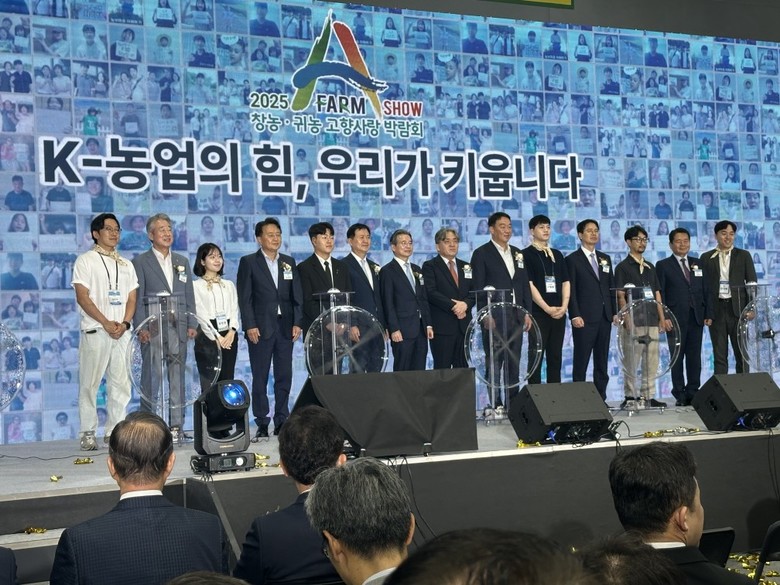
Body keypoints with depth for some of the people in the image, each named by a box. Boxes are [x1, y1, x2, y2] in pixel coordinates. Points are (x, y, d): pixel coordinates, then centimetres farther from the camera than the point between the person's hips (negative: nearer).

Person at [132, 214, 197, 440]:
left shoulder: (182, 261, 16)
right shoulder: (140, 262, 3)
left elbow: (189, 296, 15)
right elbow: (137, 298, -2)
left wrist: (192, 324, 7)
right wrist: (141, 328, -11)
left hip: (178, 328, 4)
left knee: (178, 378, 5)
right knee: (151, 379, -4)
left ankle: (177, 425, 9)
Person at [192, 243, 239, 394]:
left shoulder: (229, 285, 17)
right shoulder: (196, 286, 2)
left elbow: (234, 311, 9)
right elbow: (201, 314, -5)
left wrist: (232, 332, -8)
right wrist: (216, 338, -13)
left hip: (229, 337, 4)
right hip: (207, 337, -4)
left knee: (227, 381, 3)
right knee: (209, 384, -7)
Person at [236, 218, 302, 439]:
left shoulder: (289, 262, 14)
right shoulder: (248, 262, 3)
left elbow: (297, 295, 11)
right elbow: (244, 297, -3)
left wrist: (297, 323, 1)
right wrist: (250, 325, -11)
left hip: (285, 327, 4)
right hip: (260, 328, -3)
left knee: (284, 377, 4)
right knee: (260, 378, 0)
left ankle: (282, 421, 11)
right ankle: (262, 423, 4)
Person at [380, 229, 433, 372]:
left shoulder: (416, 269, 19)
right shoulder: (387, 271, -2)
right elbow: (388, 303, -8)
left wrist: (428, 324, 11)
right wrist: (394, 329, -14)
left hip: (421, 329, 6)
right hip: (402, 330, -6)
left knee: (419, 370, 4)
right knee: (402, 371, -5)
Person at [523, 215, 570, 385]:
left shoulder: (557, 255, 16)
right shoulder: (526, 254, -2)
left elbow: (565, 282, 13)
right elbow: (529, 284, -9)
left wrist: (564, 306, -3)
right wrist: (547, 308, -14)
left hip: (559, 313, 5)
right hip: (538, 313, -5)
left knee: (556, 357, 6)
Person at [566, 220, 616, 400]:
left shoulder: (605, 259, 17)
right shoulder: (572, 259, 0)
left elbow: (611, 287, 17)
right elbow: (571, 290, -6)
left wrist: (615, 311, 8)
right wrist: (575, 315, -14)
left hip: (605, 317, 6)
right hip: (584, 318, -5)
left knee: (602, 361, 7)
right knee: (581, 361, -3)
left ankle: (601, 398, 10)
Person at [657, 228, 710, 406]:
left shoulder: (698, 264, 15)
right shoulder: (663, 265, 3)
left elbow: (705, 290, 13)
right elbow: (659, 294, -2)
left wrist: (708, 314, 4)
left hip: (696, 317, 3)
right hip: (676, 318, -3)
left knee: (694, 356, 4)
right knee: (677, 357, 0)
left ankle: (693, 392, 10)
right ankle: (680, 394, 4)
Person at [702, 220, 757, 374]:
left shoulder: (744, 256, 8)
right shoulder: (706, 257, 8)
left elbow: (752, 283, 5)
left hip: (738, 308, 0)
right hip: (716, 310, 0)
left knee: (741, 351, 3)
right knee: (719, 354, 2)